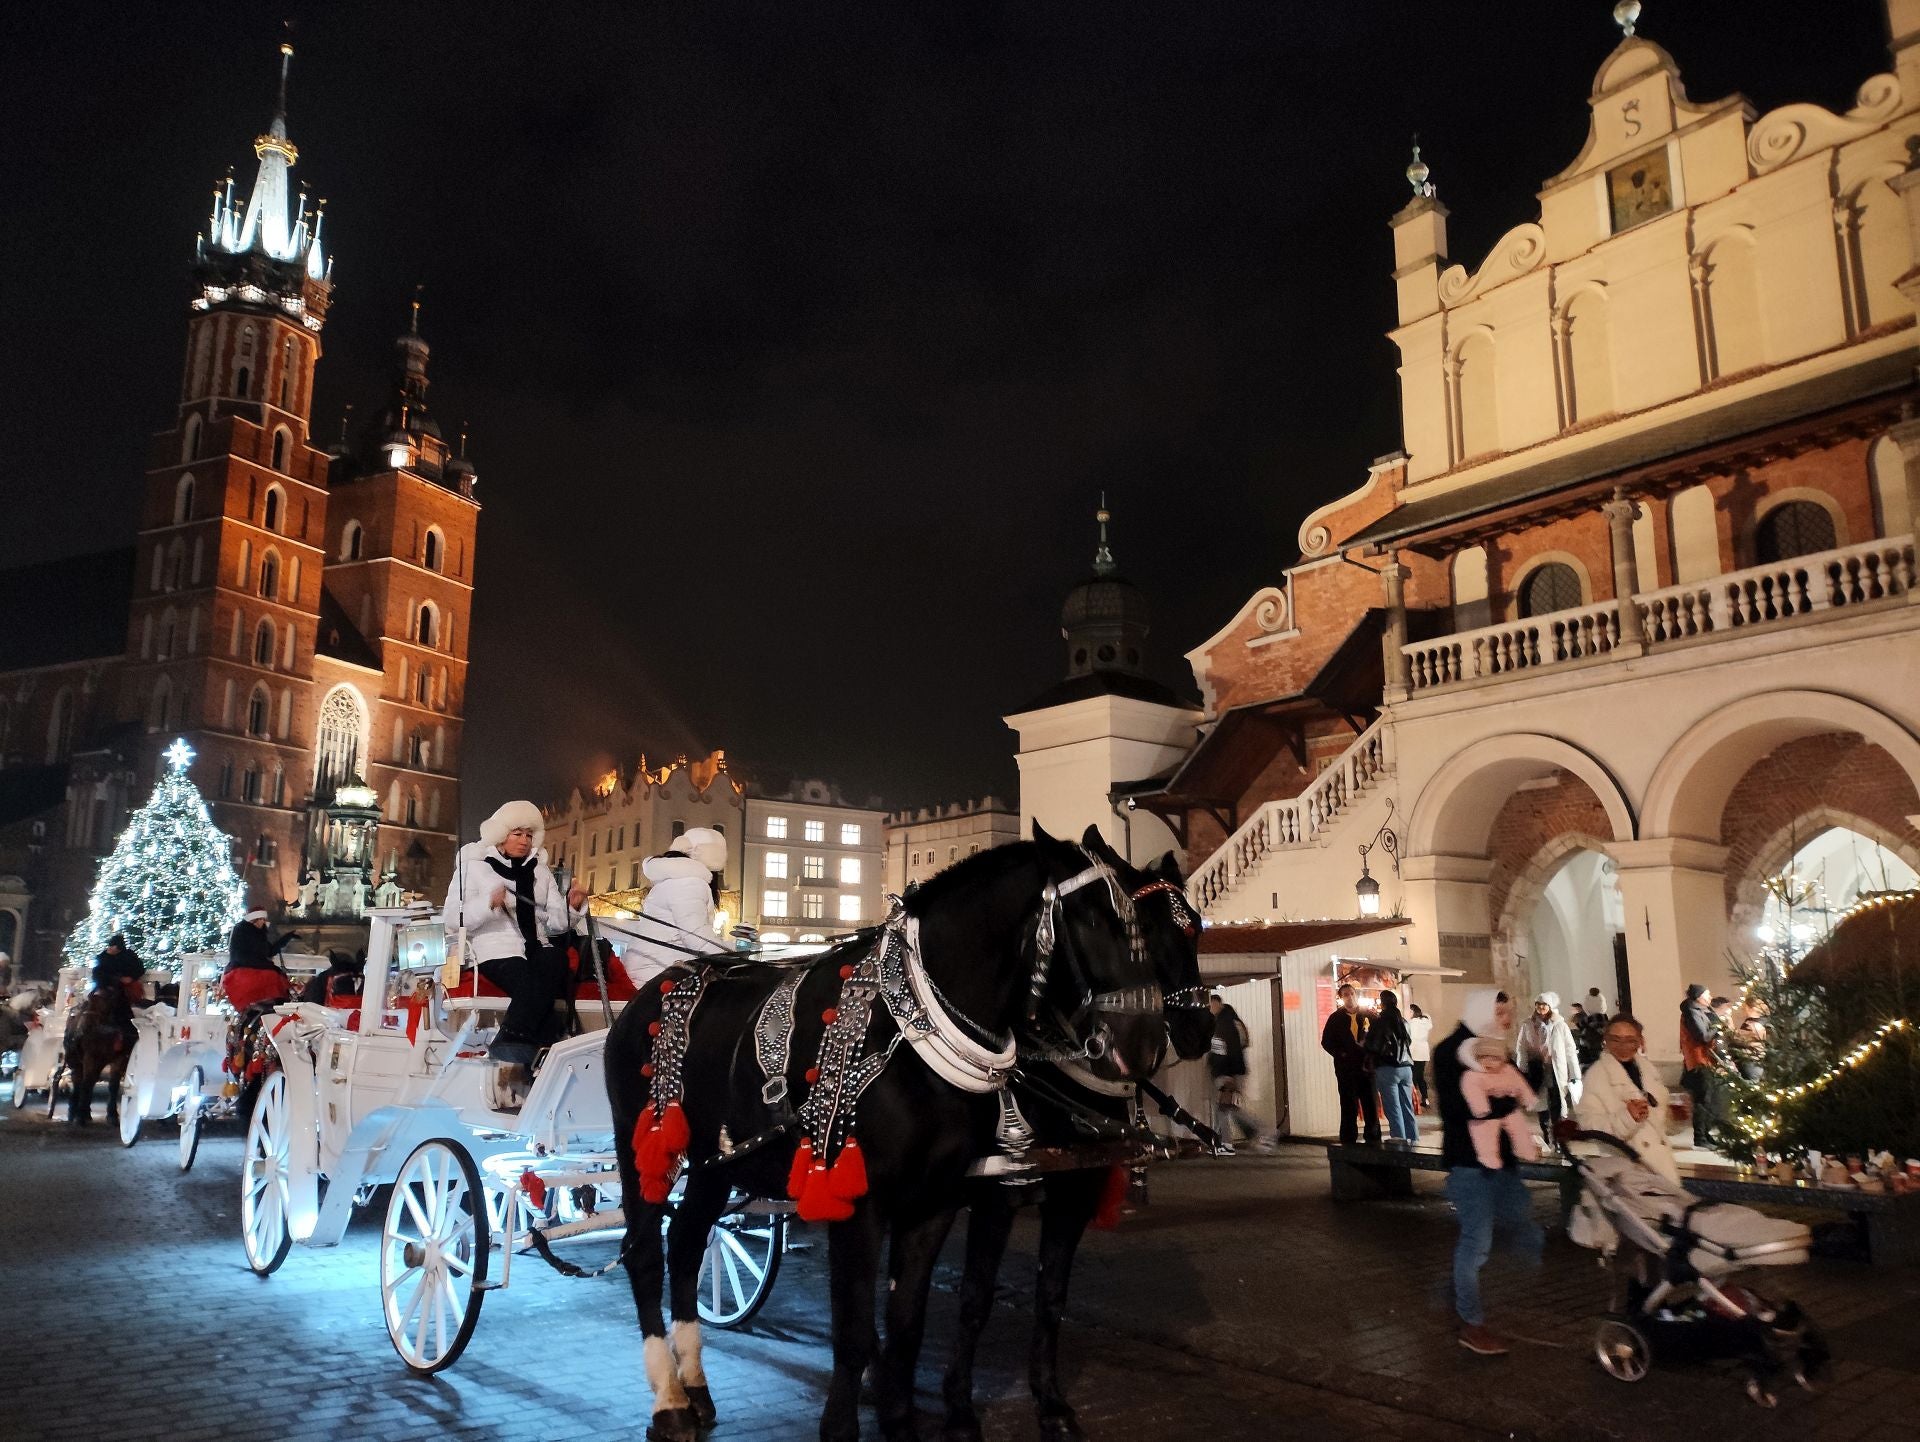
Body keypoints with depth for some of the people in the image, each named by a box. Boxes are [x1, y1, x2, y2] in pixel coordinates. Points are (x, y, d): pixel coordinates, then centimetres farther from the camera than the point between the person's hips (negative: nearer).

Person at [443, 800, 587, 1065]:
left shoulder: (540, 869, 22)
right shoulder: (474, 865, 10)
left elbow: (554, 923, 14)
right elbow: (452, 919, -2)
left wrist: (571, 906, -8)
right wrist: (489, 903, -18)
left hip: (535, 948, 4)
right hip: (497, 950, -4)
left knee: (556, 962, -33)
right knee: (531, 986, -36)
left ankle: (512, 1046, -34)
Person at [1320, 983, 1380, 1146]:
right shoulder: (1336, 1018, 5)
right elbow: (1326, 1041, 5)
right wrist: (1341, 1055, -5)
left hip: (1366, 1066, 1)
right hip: (1346, 1068, -1)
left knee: (1370, 1103, 1)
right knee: (1348, 1105, 1)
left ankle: (1373, 1137, 10)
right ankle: (1348, 1140, 6)